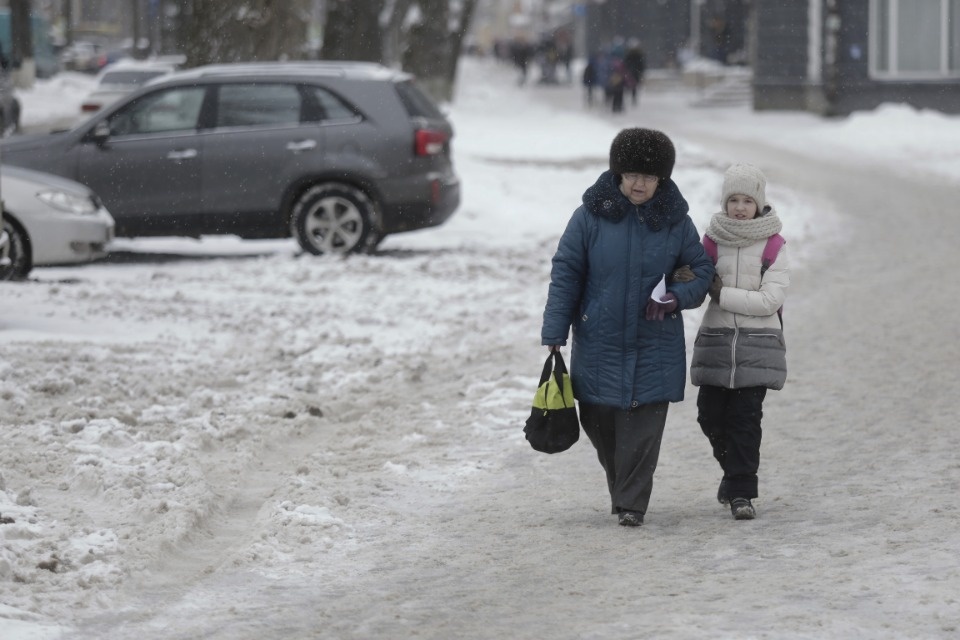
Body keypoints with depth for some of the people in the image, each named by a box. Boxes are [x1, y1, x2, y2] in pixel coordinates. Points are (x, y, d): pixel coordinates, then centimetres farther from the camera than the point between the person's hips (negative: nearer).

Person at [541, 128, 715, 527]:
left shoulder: (675, 221, 0)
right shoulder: (591, 217, -4)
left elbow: (701, 271, 9)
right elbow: (565, 275, -2)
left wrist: (676, 298, -13)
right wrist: (554, 334, -7)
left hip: (653, 344, 0)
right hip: (599, 341, 0)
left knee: (643, 425, -6)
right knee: (598, 420, 7)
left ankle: (631, 504, 2)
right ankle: (621, 488, 30)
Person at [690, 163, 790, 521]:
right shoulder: (712, 241, 7)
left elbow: (771, 299, -10)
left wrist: (722, 294, -14)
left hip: (756, 343, -3)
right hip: (715, 340, 3)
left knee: (745, 418, -7)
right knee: (711, 416, 4)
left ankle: (740, 492, -2)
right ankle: (735, 472, 29)